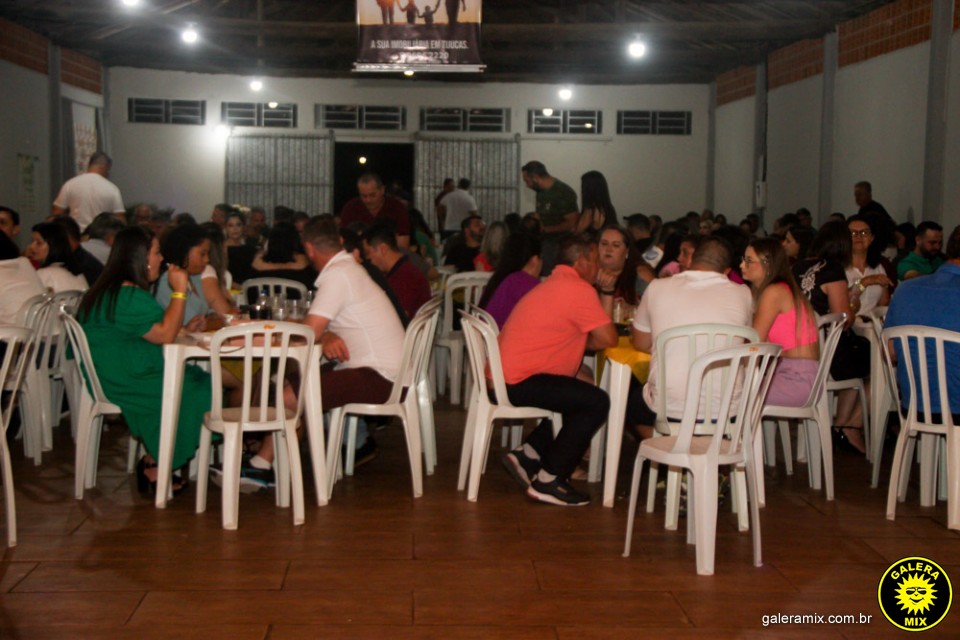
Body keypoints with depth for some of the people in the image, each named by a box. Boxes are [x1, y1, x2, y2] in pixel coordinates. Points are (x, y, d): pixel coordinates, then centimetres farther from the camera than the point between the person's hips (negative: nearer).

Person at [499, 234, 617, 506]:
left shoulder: (554, 285, 20)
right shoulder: (579, 290, -13)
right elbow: (608, 338, -13)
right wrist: (583, 342, 5)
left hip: (505, 376, 11)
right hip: (518, 381, -11)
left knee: (576, 397, 20)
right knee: (596, 402, -12)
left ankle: (528, 455, 16)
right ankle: (548, 480, -6)